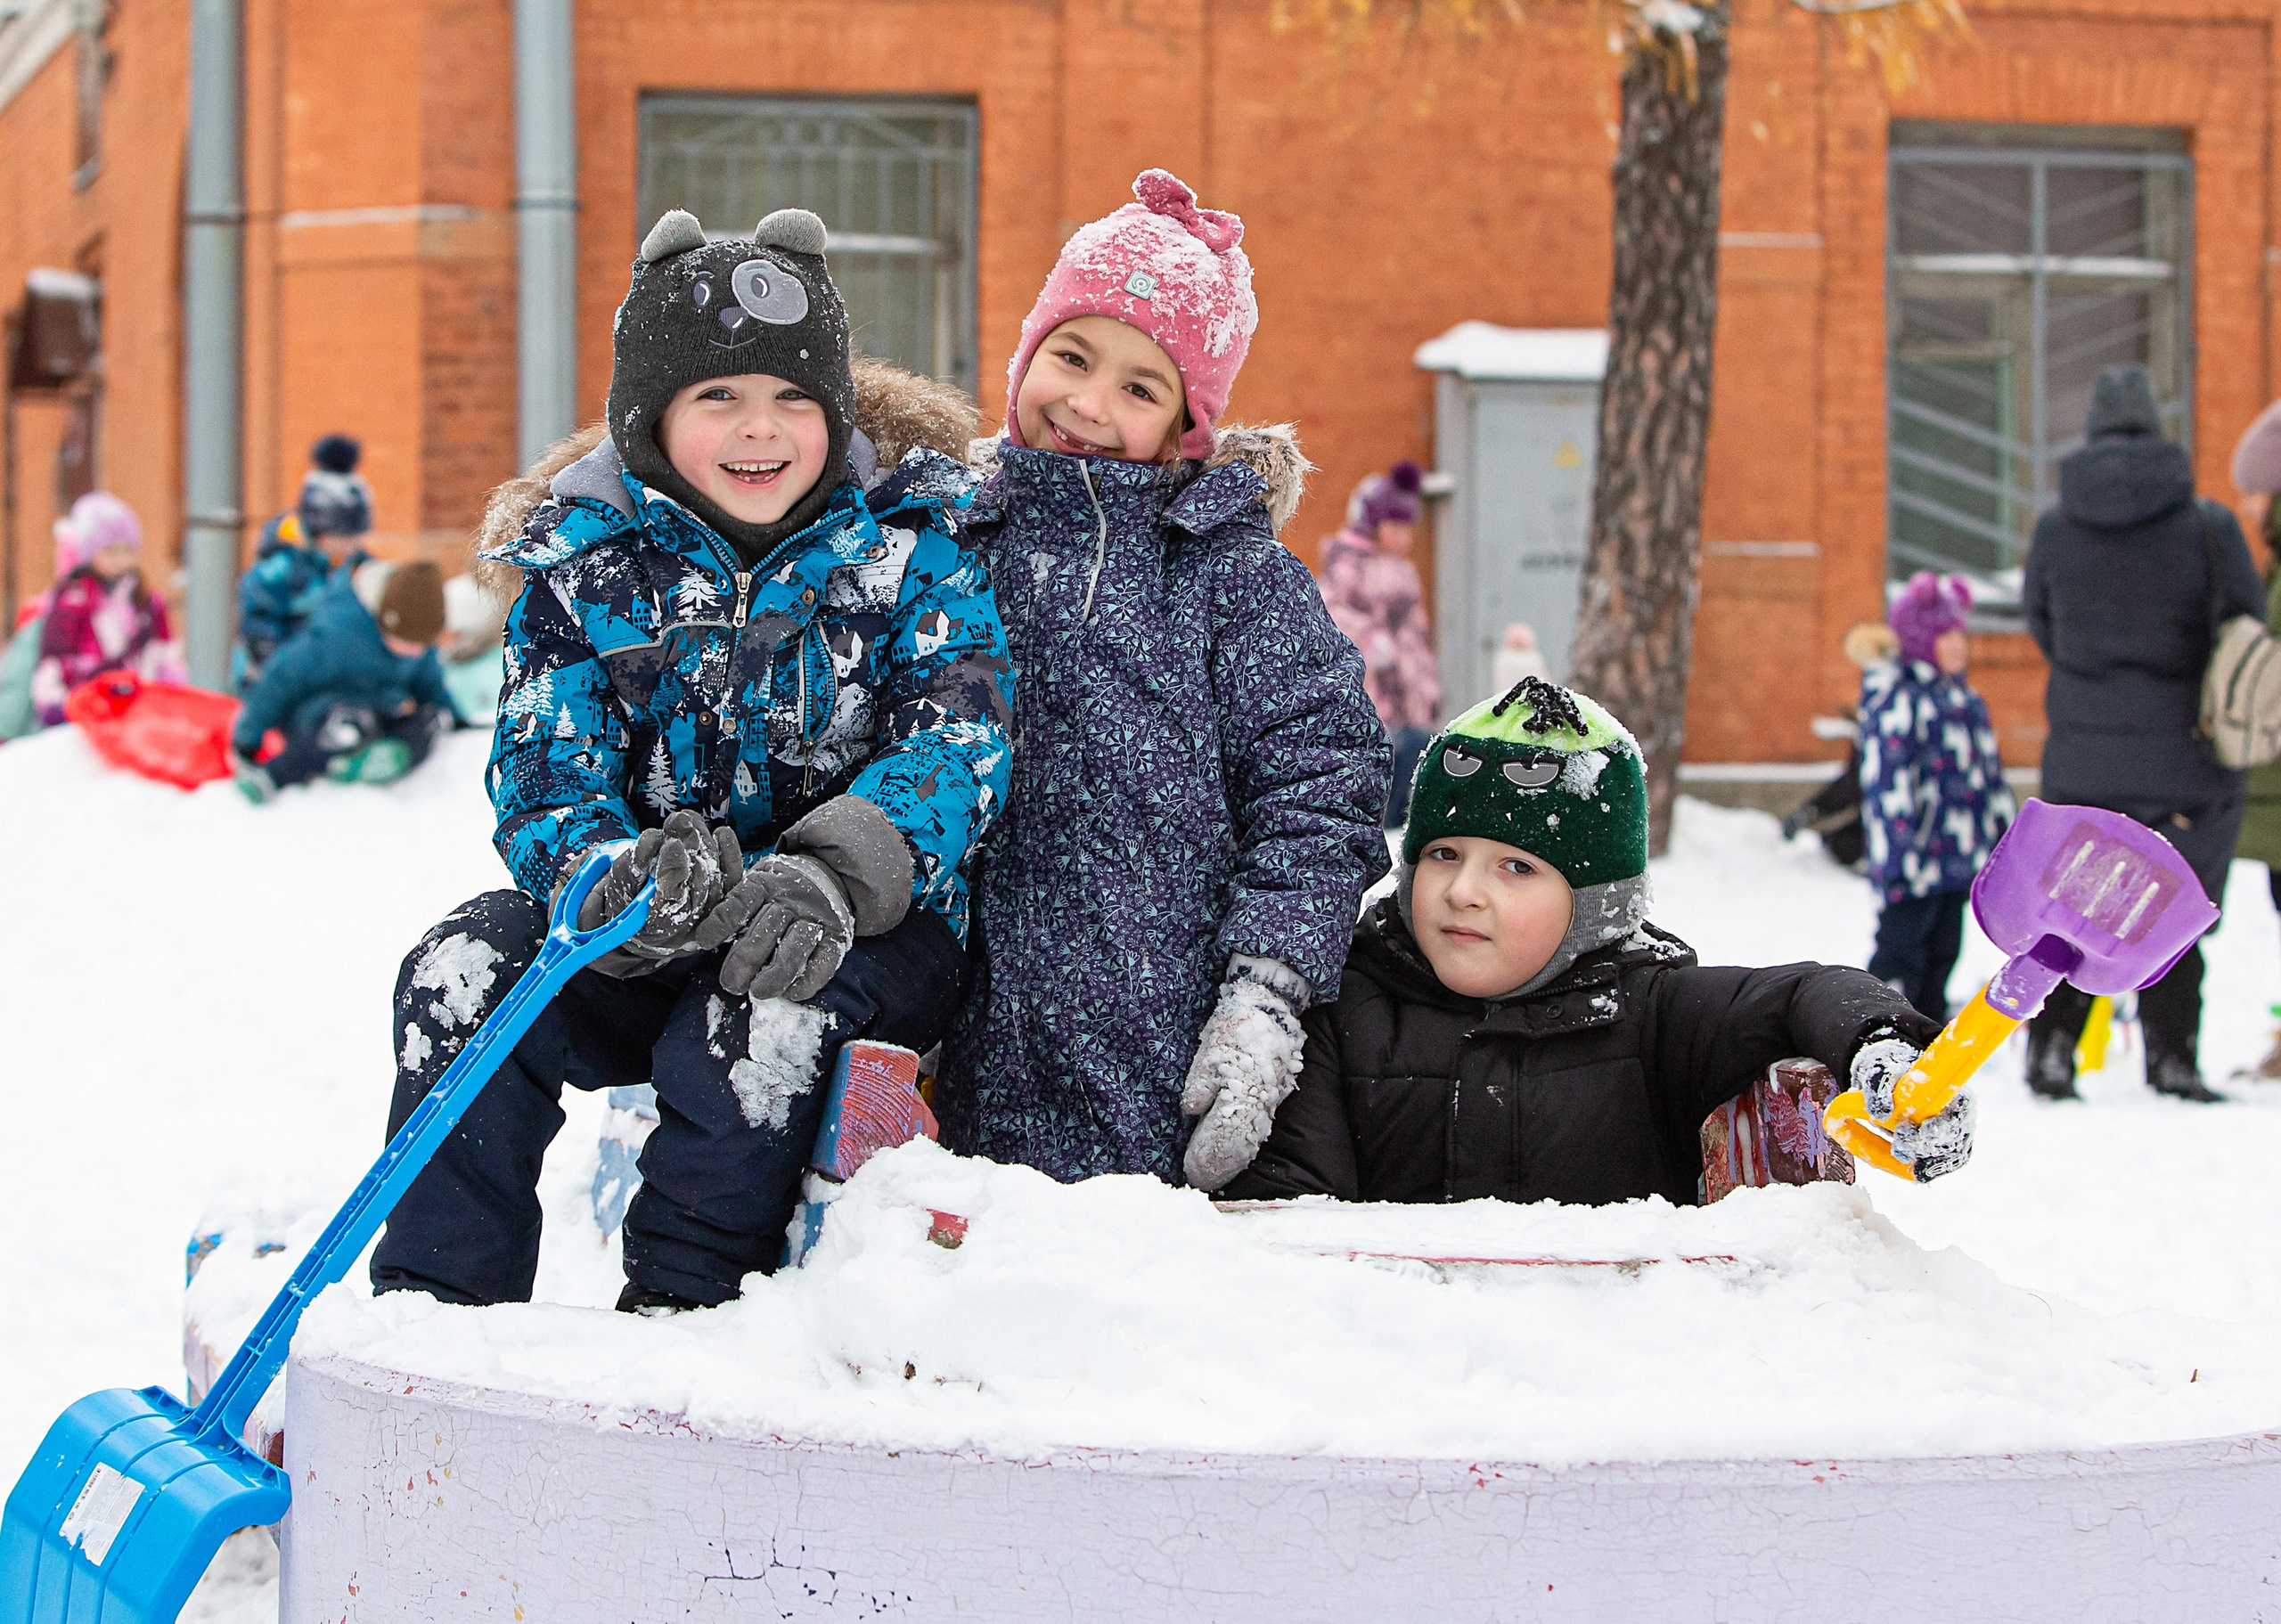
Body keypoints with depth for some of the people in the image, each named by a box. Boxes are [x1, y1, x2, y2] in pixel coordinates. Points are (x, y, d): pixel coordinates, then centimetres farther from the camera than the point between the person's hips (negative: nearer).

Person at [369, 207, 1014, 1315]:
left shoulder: (909, 548, -2)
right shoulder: (583, 569, 2)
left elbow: (958, 741, -15)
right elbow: (544, 777, -6)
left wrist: (833, 873, -35)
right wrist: (615, 880, -32)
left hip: (872, 926, -3)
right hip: (654, 935, 3)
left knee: (764, 1008, -35)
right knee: (461, 974, -21)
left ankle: (679, 1313, -22)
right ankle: (434, 1299, -12)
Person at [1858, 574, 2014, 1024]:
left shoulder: (1967, 700, 18)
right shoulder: (1896, 699, -11)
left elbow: (1992, 779, 24)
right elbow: (1887, 781, -17)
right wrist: (1897, 858, -23)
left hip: (1958, 864, 9)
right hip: (1915, 867, -9)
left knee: (1942, 955, 13)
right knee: (1901, 958, -8)